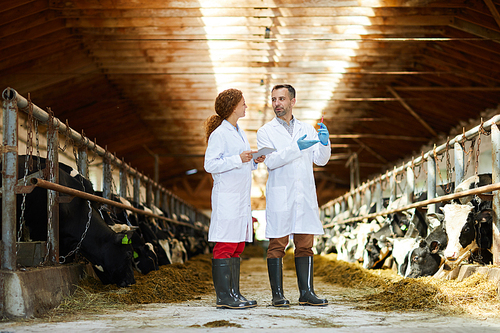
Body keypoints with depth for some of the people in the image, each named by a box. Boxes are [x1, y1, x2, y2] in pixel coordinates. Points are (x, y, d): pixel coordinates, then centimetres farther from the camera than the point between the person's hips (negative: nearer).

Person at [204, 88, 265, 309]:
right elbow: (210, 165, -15)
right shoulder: (219, 134, -9)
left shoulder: (239, 133, 19)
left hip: (241, 197, 9)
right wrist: (238, 159, -19)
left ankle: (234, 294, 14)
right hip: (226, 198, -9)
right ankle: (223, 297, -6)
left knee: (237, 247, 9)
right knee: (225, 246, -8)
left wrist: (255, 161, 8)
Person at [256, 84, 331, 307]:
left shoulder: (307, 130, 15)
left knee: (305, 245, 5)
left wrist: (324, 143, -12)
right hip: (279, 196, -3)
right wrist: (296, 147, -22)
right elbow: (270, 161, -12)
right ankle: (277, 294, 3)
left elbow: (320, 160, 8)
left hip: (305, 196, 4)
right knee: (277, 246, -2)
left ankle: (306, 293, 9)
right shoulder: (266, 132, 3)